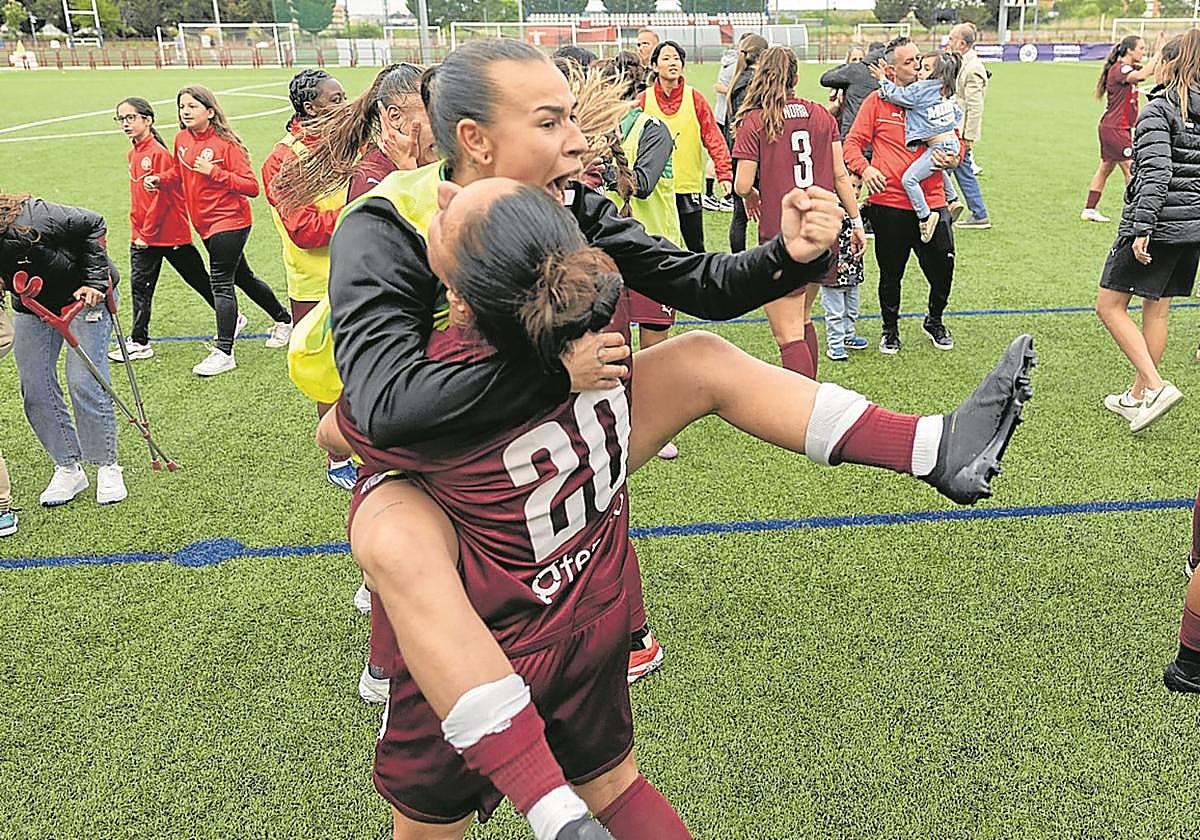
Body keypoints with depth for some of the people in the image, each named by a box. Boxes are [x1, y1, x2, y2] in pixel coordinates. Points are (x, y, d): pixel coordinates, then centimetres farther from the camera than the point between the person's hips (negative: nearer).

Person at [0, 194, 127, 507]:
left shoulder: (31, 219, -35)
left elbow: (94, 224, -22)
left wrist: (94, 281, -24)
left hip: (84, 294, -5)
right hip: (31, 303, 5)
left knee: (84, 383, -10)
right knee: (35, 390, 0)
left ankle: (108, 468, 3)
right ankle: (68, 469, 13)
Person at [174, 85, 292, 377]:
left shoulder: (225, 143, -14)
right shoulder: (182, 139, 6)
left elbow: (251, 187, -18)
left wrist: (214, 171, -24)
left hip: (229, 221, -8)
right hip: (204, 223, 8)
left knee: (221, 283, -10)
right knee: (241, 277, 18)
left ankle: (224, 352, -6)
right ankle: (283, 320, 37)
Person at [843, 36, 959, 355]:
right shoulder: (876, 101, 1)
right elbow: (852, 143, 0)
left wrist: (951, 158, -7)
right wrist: (865, 169, -19)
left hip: (931, 202, 2)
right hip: (889, 204, -2)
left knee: (943, 268, 3)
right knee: (890, 274, 9)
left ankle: (934, 320, 31)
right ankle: (890, 329, 30)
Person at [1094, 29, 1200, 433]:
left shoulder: (1158, 110, -11)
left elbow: (1156, 173, -21)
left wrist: (1142, 229, -22)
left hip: (1158, 223, -8)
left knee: (1109, 305, 1)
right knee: (1157, 311, 14)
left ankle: (1155, 386, -9)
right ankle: (1137, 398, 22)